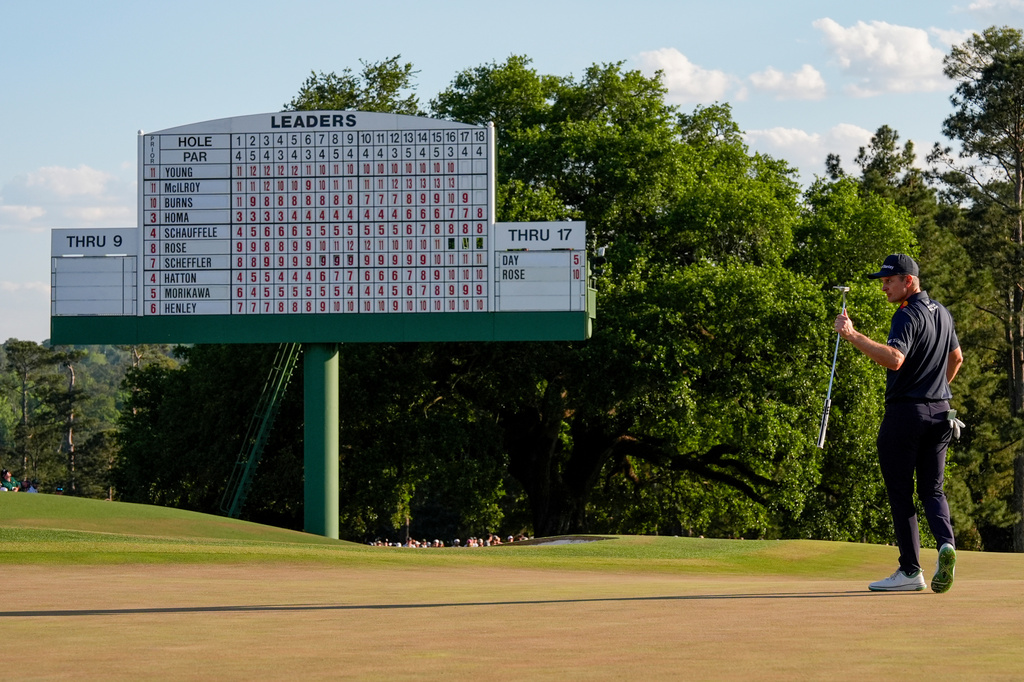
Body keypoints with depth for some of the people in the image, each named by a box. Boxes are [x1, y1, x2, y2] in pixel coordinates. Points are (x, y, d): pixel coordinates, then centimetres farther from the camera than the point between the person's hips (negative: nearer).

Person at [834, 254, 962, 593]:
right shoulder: (942, 313, 14)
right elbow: (956, 358, 27)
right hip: (939, 412, 8)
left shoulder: (908, 315, -15)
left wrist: (853, 336, -33)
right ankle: (945, 543, -16)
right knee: (932, 489, 10)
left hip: (906, 411, -8)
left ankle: (910, 570, -1)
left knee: (900, 492, 0)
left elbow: (894, 359, -30)